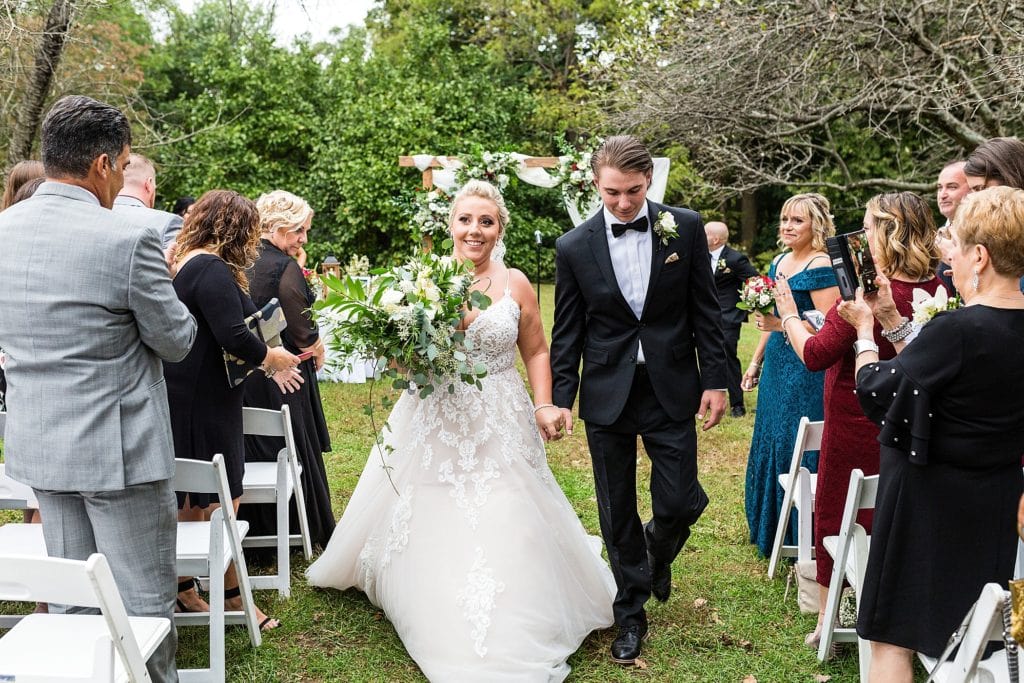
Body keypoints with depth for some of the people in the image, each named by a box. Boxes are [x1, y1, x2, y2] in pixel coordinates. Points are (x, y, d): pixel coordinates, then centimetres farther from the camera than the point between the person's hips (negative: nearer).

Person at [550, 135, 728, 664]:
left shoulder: (685, 227, -2)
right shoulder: (574, 247, -3)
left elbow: (705, 309, 2)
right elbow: (567, 331, 2)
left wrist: (715, 380, -1)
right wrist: (561, 398, -3)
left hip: (671, 390, 0)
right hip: (607, 395, 0)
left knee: (679, 505, 1)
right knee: (618, 516, 9)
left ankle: (658, 548, 38)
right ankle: (630, 615, 28)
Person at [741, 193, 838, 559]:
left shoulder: (820, 267, -15)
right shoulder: (780, 261, 11)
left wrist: (785, 323, -28)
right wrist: (756, 361, 21)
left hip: (806, 369, -9)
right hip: (777, 364, 9)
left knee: (795, 446, -2)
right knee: (771, 442, 16)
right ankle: (772, 527, 31)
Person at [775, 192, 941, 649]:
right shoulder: (935, 289, -6)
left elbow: (814, 355, -20)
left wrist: (788, 313, -7)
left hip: (855, 427, -6)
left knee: (835, 515, 11)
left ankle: (827, 621, 22)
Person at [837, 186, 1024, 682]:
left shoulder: (958, 329, -26)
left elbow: (876, 392, -16)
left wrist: (865, 330, 0)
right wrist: (890, 319, 12)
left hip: (929, 497, -8)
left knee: (892, 636, 6)